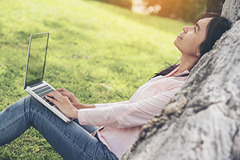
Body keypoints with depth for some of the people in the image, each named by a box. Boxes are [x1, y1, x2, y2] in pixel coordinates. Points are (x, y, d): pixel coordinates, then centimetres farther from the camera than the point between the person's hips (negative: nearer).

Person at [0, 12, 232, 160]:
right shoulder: (178, 71, 5)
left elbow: (128, 114, -21)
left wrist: (77, 113, -8)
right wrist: (84, 106, 8)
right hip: (104, 138, 8)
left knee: (32, 105, -7)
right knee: (34, 101, 8)